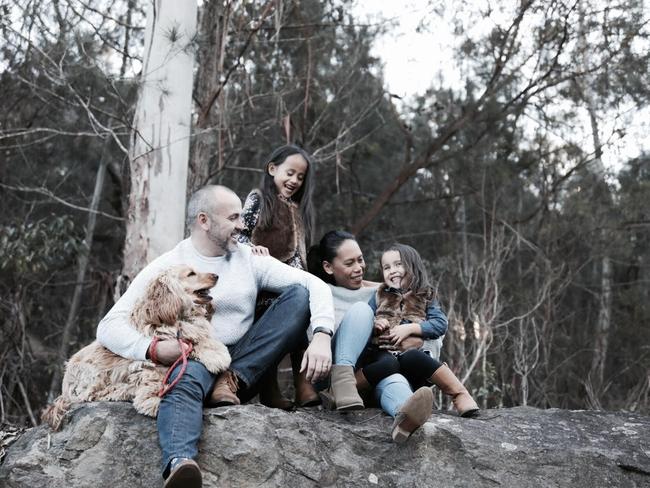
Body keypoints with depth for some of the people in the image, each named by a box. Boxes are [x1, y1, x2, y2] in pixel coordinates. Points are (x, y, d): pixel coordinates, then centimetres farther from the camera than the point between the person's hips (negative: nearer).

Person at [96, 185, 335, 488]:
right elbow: (109, 327, -6)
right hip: (194, 360, -3)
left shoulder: (249, 259, 9)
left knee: (299, 294, -12)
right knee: (186, 377, -40)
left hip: (245, 363, 3)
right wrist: (153, 349, -26)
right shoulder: (165, 268, 1)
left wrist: (321, 336, -20)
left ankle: (234, 381, -23)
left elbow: (314, 284, 1)